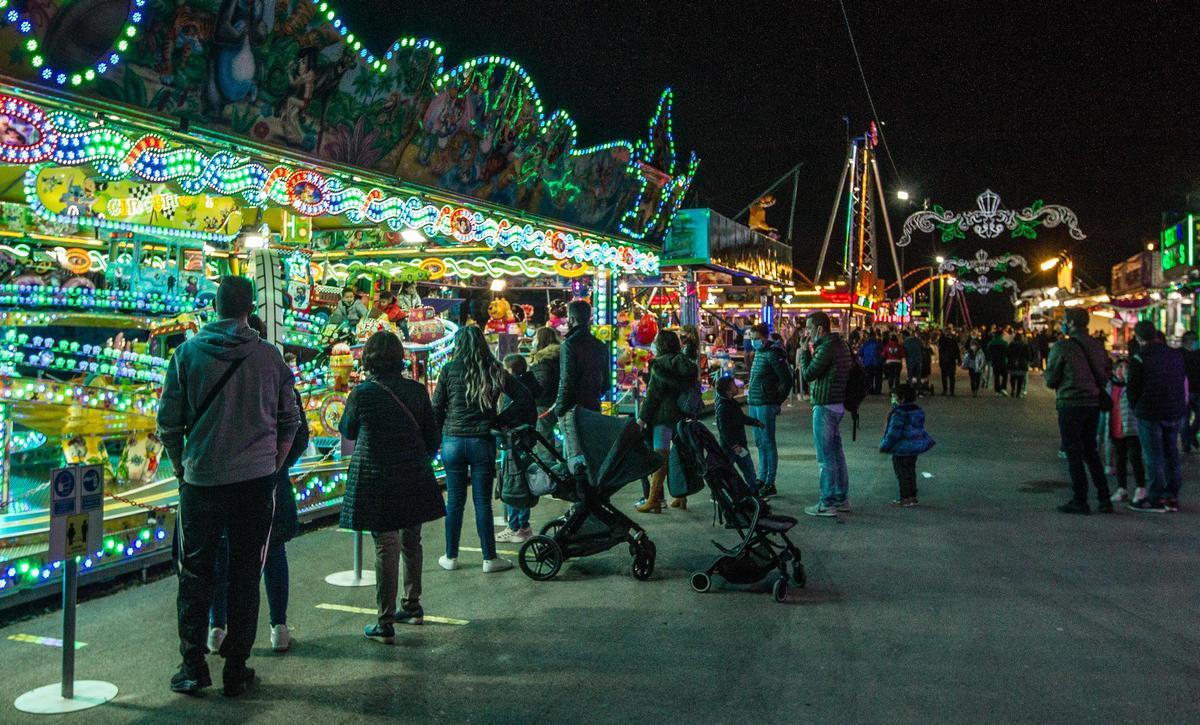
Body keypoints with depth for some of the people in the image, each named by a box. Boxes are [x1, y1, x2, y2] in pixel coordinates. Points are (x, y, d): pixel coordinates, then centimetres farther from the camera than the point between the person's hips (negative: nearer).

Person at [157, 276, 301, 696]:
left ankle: (193, 666, 13)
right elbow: (290, 422, 6)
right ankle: (236, 669, 13)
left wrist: (181, 471, 13)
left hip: (202, 481, -1)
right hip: (257, 480, 1)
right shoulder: (269, 356, 1)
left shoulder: (187, 353, -2)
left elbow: (168, 423, 0)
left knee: (195, 574, 12)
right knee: (246, 575, 8)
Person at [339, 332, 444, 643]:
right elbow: (433, 437, 4)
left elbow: (347, 431, 7)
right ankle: (412, 606, 32)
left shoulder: (362, 393, -10)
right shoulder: (417, 390, -1)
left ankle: (385, 623, 4)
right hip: (414, 479, 4)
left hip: (376, 480, -3)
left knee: (386, 548, 0)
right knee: (411, 541, 18)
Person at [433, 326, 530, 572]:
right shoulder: (495, 371, 3)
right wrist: (503, 420, 9)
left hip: (453, 441, 0)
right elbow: (524, 397, 4)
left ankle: (450, 557, 18)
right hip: (483, 441, 0)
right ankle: (489, 558, 10)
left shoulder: (449, 370, -1)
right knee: (483, 501, 5)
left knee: (454, 499, 8)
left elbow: (437, 408, 0)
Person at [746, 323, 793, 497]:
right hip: (754, 404, 9)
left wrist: (777, 401, -11)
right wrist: (751, 387, 11)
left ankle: (770, 483, -1)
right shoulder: (758, 352, 15)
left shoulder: (772, 354, -12)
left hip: (766, 404, -9)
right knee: (759, 442, 14)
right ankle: (762, 479, 23)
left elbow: (786, 380, -14)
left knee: (768, 442, -5)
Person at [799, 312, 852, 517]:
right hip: (837, 405, 10)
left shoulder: (826, 347, -18)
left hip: (824, 406, -10)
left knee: (826, 457, -4)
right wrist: (810, 351, 10)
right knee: (836, 453, 16)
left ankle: (828, 504, 1)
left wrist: (804, 352, -7)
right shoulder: (840, 345, 13)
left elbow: (808, 374, -17)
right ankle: (841, 498, 24)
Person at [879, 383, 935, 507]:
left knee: (902, 473, 1)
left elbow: (894, 433, -21)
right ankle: (912, 497, 24)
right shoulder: (918, 411, 7)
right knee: (911, 471, 18)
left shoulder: (899, 414, -21)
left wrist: (884, 445, -9)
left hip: (902, 449, -9)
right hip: (916, 446, 9)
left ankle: (905, 498, 4)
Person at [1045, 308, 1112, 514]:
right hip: (1093, 403, 6)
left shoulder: (1061, 347, -13)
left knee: (1074, 453, 3)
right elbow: (1106, 376, 10)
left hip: (1070, 404, -6)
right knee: (1090, 451, 17)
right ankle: (1104, 498, 16)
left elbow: (1050, 381, -8)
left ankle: (1080, 501, 6)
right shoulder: (1097, 346, 5)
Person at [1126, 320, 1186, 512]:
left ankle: (1156, 499, 3)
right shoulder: (1176, 355, 4)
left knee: (1153, 457, 0)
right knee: (1171, 454, 13)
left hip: (1150, 414, -6)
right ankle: (1172, 497, 18)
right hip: (1175, 412, 6)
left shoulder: (1139, 359, -13)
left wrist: (1136, 408, 8)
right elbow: (1184, 382, 11)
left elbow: (1133, 389, -9)